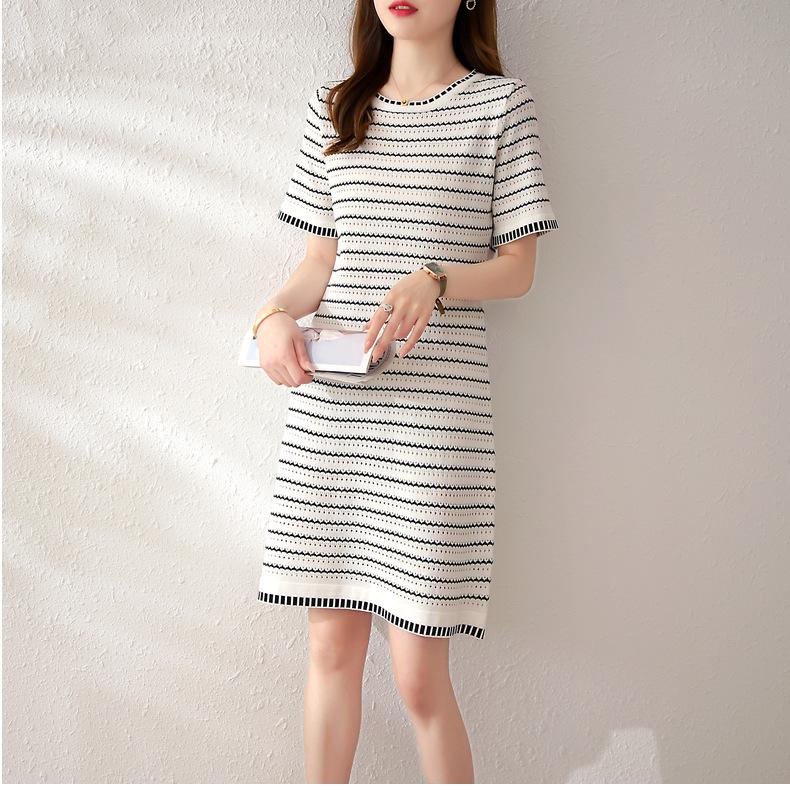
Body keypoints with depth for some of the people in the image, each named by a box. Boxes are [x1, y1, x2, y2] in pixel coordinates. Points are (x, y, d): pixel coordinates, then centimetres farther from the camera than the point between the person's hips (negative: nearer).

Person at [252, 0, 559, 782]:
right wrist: (276, 312, -6)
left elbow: (518, 268, 2)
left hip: (437, 409, -3)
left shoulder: (501, 103, 5)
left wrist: (435, 281, -17)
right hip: (327, 407, 4)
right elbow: (321, 258, 15)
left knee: (420, 676, -1)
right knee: (331, 642, 11)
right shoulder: (333, 104, 16)